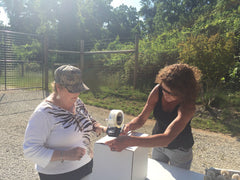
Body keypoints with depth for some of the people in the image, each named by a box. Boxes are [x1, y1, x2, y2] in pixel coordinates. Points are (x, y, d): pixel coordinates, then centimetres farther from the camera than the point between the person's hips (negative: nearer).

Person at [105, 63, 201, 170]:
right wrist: (130, 125, -37)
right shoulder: (158, 90, -22)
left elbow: (167, 138, -46)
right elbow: (142, 118, -15)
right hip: (158, 144, 4)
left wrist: (129, 141, -54)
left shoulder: (188, 106, -35)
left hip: (180, 151, -4)